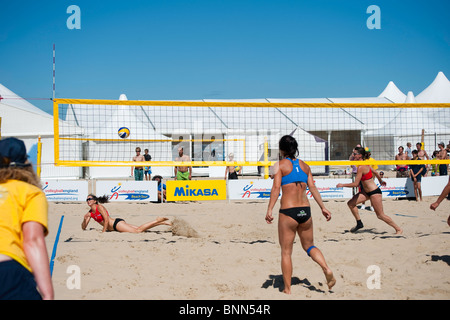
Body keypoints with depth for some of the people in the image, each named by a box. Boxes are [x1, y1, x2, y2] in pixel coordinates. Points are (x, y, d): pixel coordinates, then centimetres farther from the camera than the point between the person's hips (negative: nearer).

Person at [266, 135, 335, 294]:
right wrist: (323, 207, 12)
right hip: (305, 210, 4)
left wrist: (269, 210, -17)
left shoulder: (280, 165, -2)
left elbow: (276, 187, -12)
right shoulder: (304, 165, 12)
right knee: (309, 246, 21)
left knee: (286, 252, 6)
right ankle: (327, 269, -4)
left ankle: (287, 289, 9)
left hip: (288, 212, -4)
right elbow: (312, 187, 8)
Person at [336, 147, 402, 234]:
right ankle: (359, 223, 15)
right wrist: (381, 181, 35)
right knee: (350, 203, 3)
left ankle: (398, 229, 11)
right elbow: (375, 172, 18)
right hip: (367, 191, 10)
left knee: (380, 215, -1)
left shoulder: (361, 167, -24)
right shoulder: (366, 164, 4)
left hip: (374, 192, -10)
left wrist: (342, 185, -13)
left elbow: (355, 184, -23)